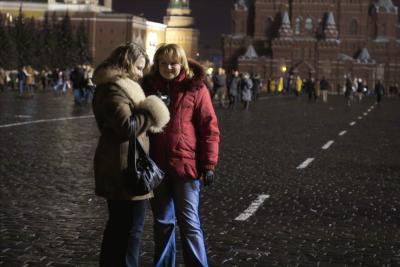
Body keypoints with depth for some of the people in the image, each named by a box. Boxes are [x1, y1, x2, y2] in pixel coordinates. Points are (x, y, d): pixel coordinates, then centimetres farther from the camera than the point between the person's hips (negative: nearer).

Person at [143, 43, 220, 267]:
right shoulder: (149, 87, 7)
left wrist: (209, 164, -10)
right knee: (162, 222, 14)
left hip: (186, 165, -4)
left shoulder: (195, 88, -4)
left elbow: (209, 128, -5)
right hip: (157, 166, 4)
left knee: (189, 223, 0)